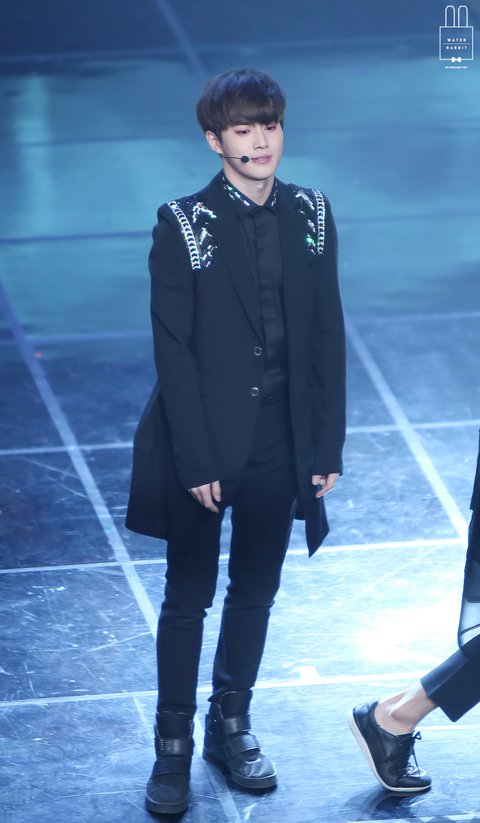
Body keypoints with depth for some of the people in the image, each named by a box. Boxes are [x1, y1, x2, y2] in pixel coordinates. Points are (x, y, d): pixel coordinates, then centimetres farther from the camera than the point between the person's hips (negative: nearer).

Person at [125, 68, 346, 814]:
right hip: (203, 443, -4)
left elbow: (328, 334, 4)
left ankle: (232, 725, 30)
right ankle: (174, 746, 15)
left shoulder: (311, 215, 1)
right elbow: (173, 350, -11)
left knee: (256, 591, 14)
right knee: (189, 597, 5)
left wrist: (329, 444, 2)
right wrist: (196, 460, -15)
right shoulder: (184, 225, -10)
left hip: (280, 444, 4)